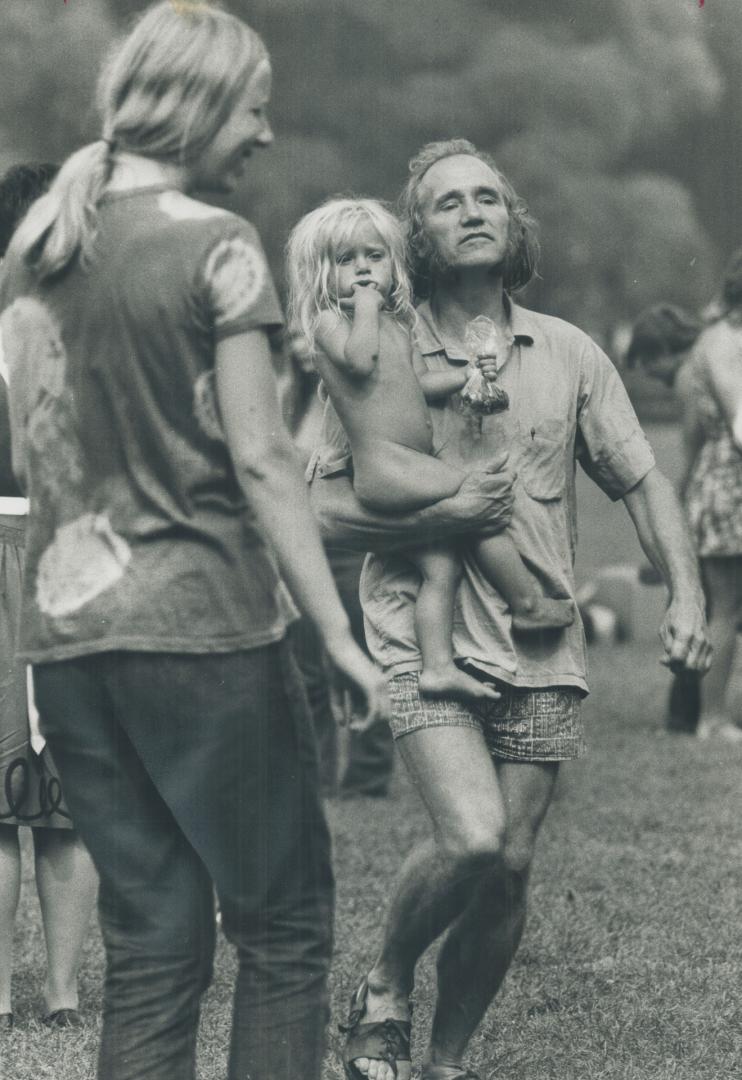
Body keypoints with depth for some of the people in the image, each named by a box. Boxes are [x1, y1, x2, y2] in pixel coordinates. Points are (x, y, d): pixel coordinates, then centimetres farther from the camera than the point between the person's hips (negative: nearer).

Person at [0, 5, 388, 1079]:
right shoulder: (215, 245, -7)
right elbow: (258, 455, -11)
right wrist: (339, 632, -9)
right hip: (201, 622, -6)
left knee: (149, 943, 10)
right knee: (282, 925, 4)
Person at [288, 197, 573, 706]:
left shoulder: (398, 325, 20)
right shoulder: (329, 322, -6)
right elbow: (360, 360, -25)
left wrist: (466, 375, 13)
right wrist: (366, 307, -15)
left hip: (418, 465, 9)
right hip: (381, 465, -9)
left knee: (441, 566, 4)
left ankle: (438, 665, 5)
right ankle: (529, 603, -5)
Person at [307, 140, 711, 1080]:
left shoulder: (569, 356, 8)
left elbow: (641, 483, 13)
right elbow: (324, 505, -4)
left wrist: (685, 593, -2)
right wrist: (441, 512, -17)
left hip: (542, 653, 3)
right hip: (425, 639, -3)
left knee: (509, 869, 2)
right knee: (472, 838, -21)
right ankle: (384, 991, 7)